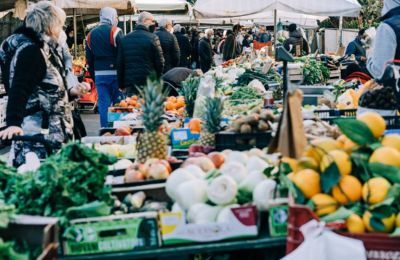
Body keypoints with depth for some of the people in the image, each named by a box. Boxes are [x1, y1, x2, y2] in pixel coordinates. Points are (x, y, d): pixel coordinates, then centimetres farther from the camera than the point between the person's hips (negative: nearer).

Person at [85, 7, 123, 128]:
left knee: (103, 104, 7)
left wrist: (93, 76, 18)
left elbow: (89, 59, 12)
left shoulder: (91, 34, 10)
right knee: (118, 103, 3)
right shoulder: (115, 31, -8)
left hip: (99, 74, 5)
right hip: (115, 73, -4)